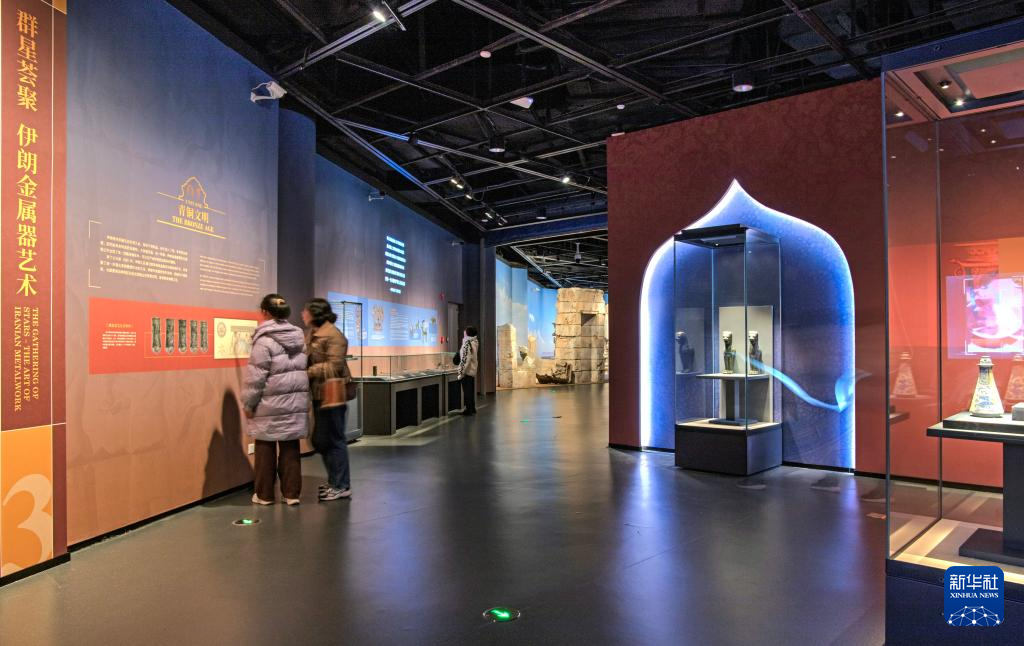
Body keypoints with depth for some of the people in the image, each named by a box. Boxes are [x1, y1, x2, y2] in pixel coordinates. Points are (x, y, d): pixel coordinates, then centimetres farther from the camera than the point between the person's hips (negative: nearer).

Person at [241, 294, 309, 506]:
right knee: (290, 448, 10)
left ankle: (264, 495, 17)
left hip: (270, 404, -5)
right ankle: (292, 493, 14)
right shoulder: (298, 336, 8)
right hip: (296, 401, 5)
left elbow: (256, 376, -13)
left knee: (266, 449, 7)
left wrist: (248, 404, -4)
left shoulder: (264, 340, -13)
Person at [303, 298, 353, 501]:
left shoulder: (333, 335, -15)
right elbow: (307, 360, 15)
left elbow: (334, 366, -21)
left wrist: (308, 372, -20)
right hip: (319, 395, 10)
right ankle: (335, 481, 29)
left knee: (333, 440, -1)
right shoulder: (311, 334, 15)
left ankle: (341, 486, 9)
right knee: (320, 440, 16)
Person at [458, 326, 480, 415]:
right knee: (471, 390, 15)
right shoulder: (474, 342, 7)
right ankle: (472, 408, 21)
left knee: (467, 391, 0)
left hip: (467, 371, -8)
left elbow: (465, 359, -22)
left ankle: (469, 409, 5)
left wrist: (461, 373, -18)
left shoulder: (467, 343, -19)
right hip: (472, 370, 8)